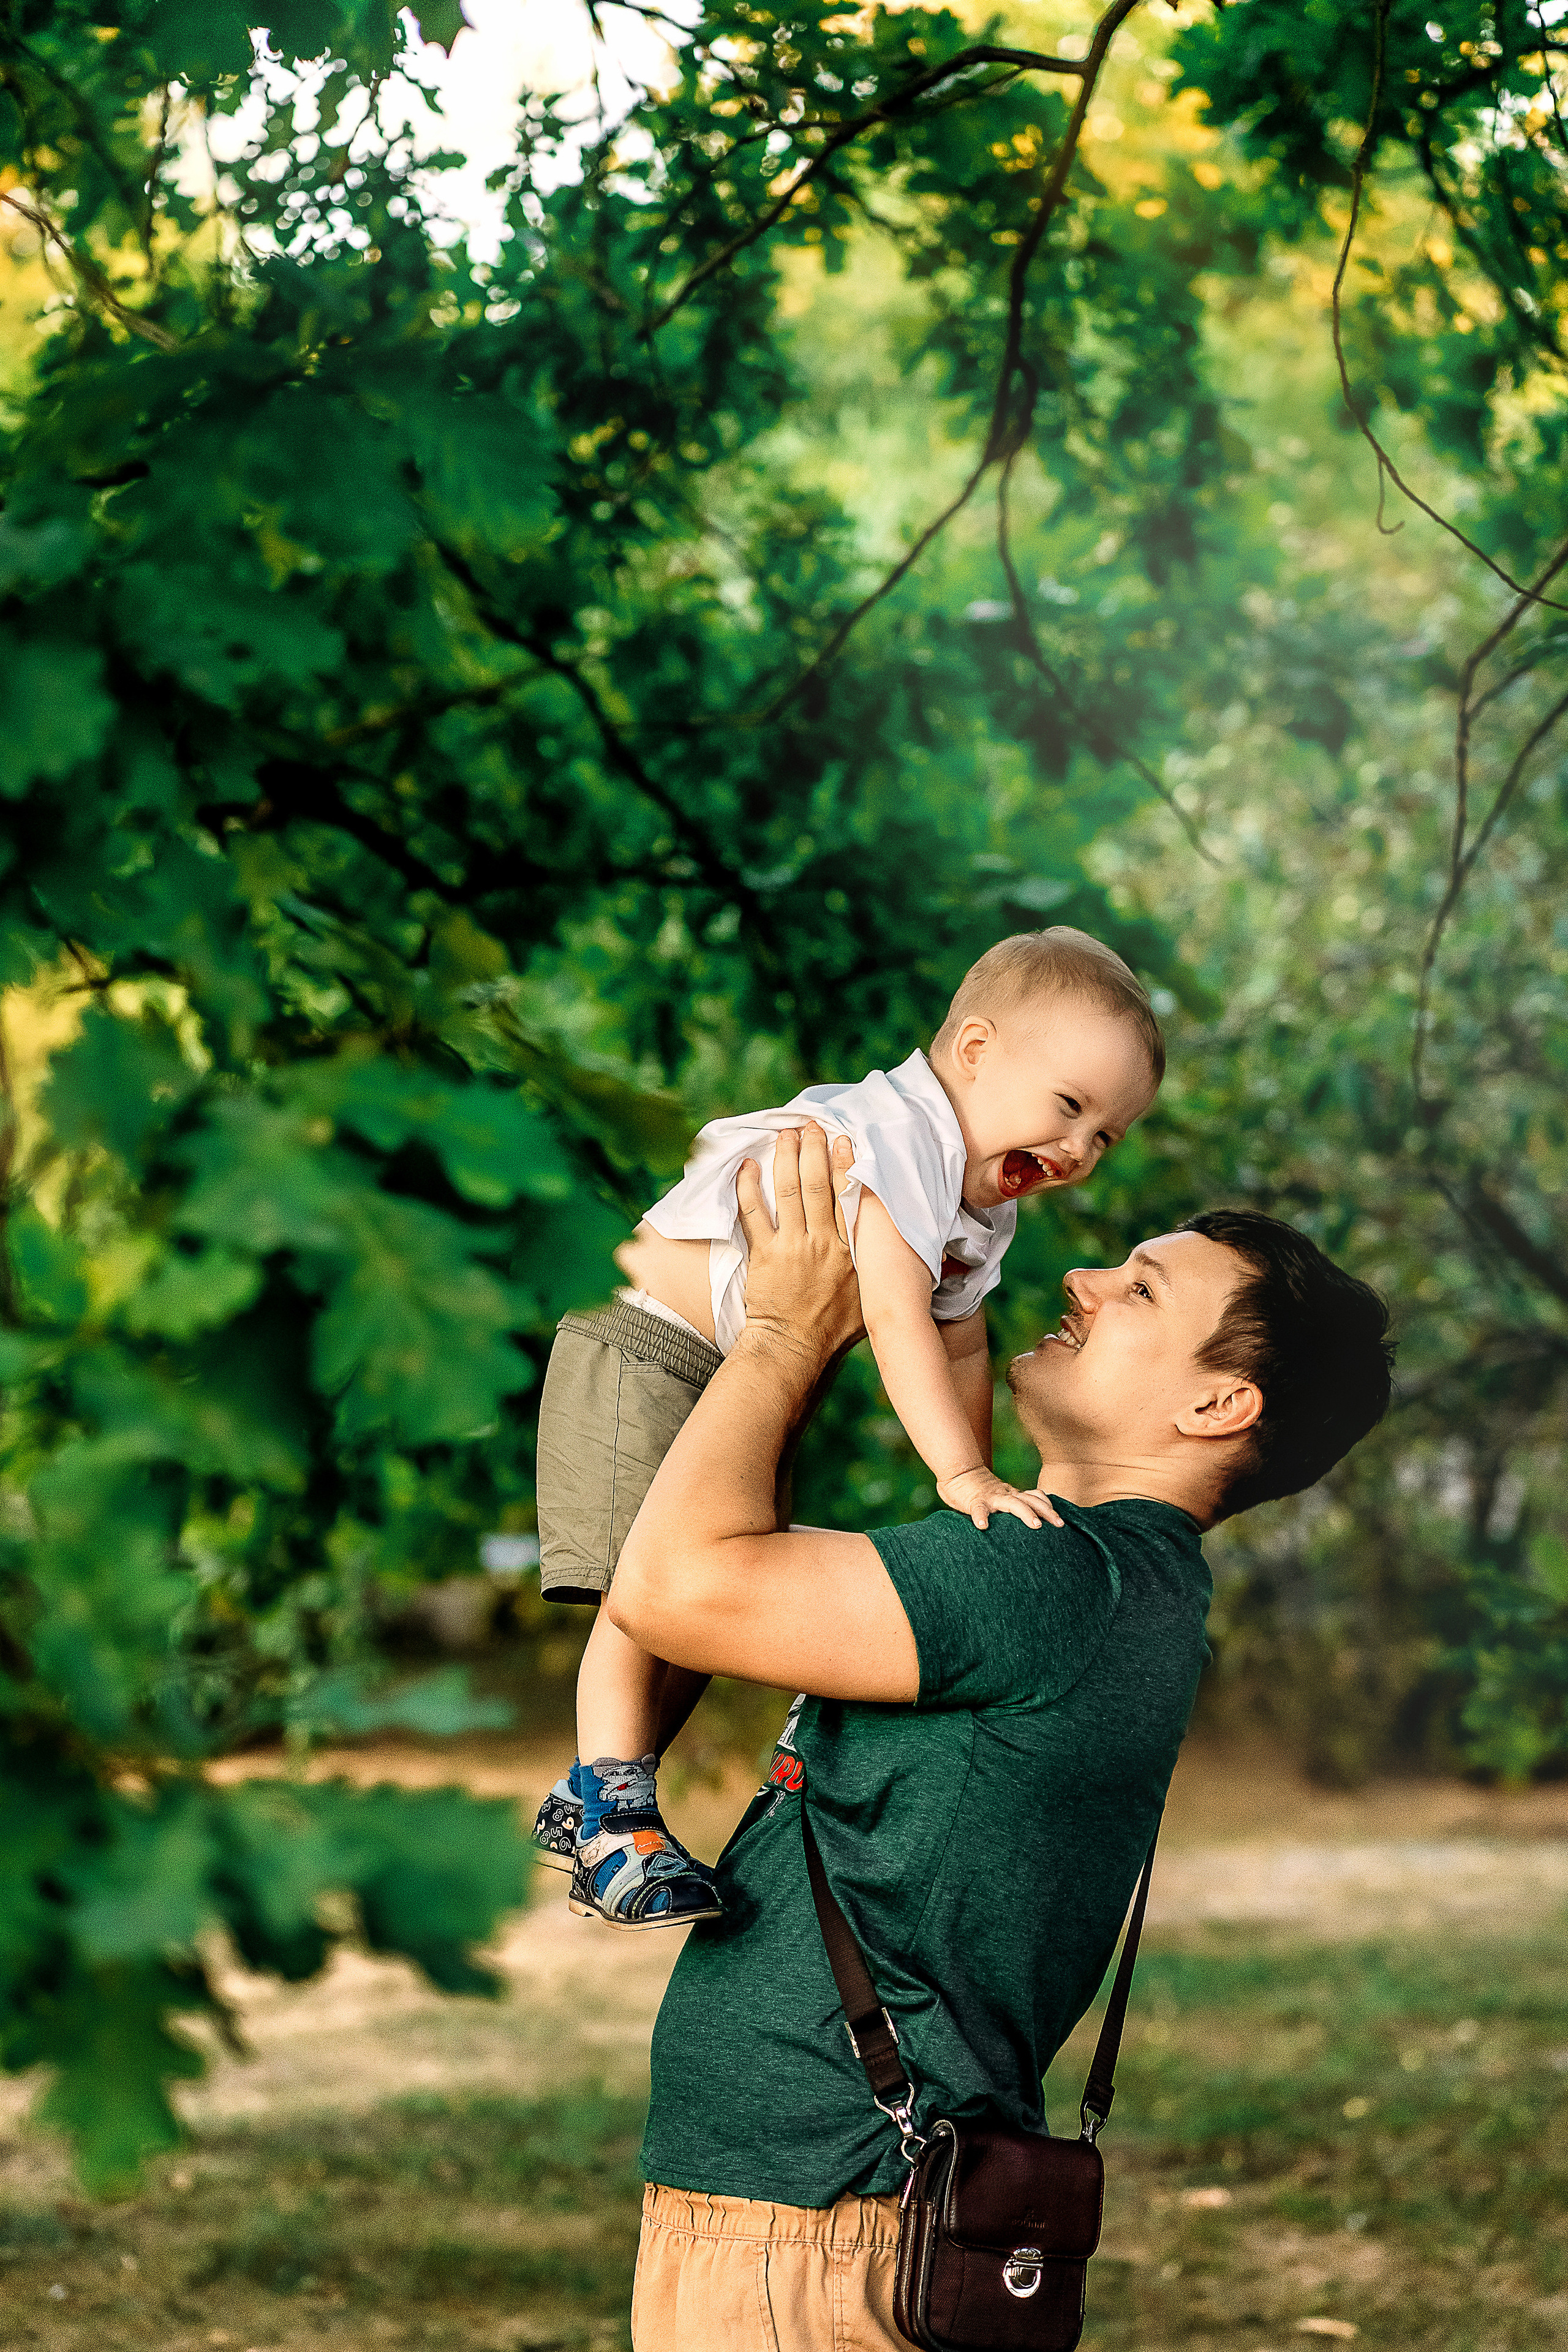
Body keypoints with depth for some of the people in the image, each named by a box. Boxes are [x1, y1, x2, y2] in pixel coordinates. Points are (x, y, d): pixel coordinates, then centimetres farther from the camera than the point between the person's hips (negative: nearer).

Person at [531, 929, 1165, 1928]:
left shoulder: (983, 1212, 7)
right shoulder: (899, 1141, -26)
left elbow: (960, 1352, 16)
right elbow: (897, 1322, -33)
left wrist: (985, 1496, 10)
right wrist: (963, 1476, -37)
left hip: (746, 1391, 10)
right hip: (645, 1351, -10)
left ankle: (592, 1798, 21)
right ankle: (614, 1818, -15)